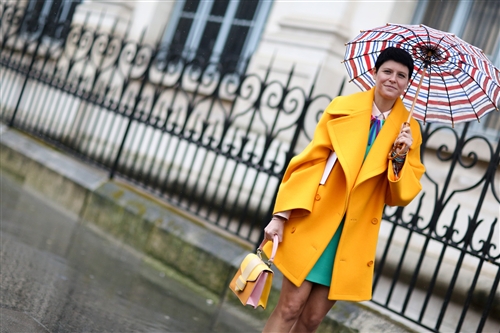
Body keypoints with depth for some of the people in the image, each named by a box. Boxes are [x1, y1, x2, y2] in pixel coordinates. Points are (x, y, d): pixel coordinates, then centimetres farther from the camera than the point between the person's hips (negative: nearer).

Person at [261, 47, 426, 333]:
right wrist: (282, 215, -9)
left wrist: (400, 157, -16)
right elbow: (309, 161, -3)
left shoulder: (409, 130, 2)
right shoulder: (343, 108, -1)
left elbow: (401, 196, 1)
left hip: (355, 234, 1)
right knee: (290, 306, -7)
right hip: (315, 220, -1)